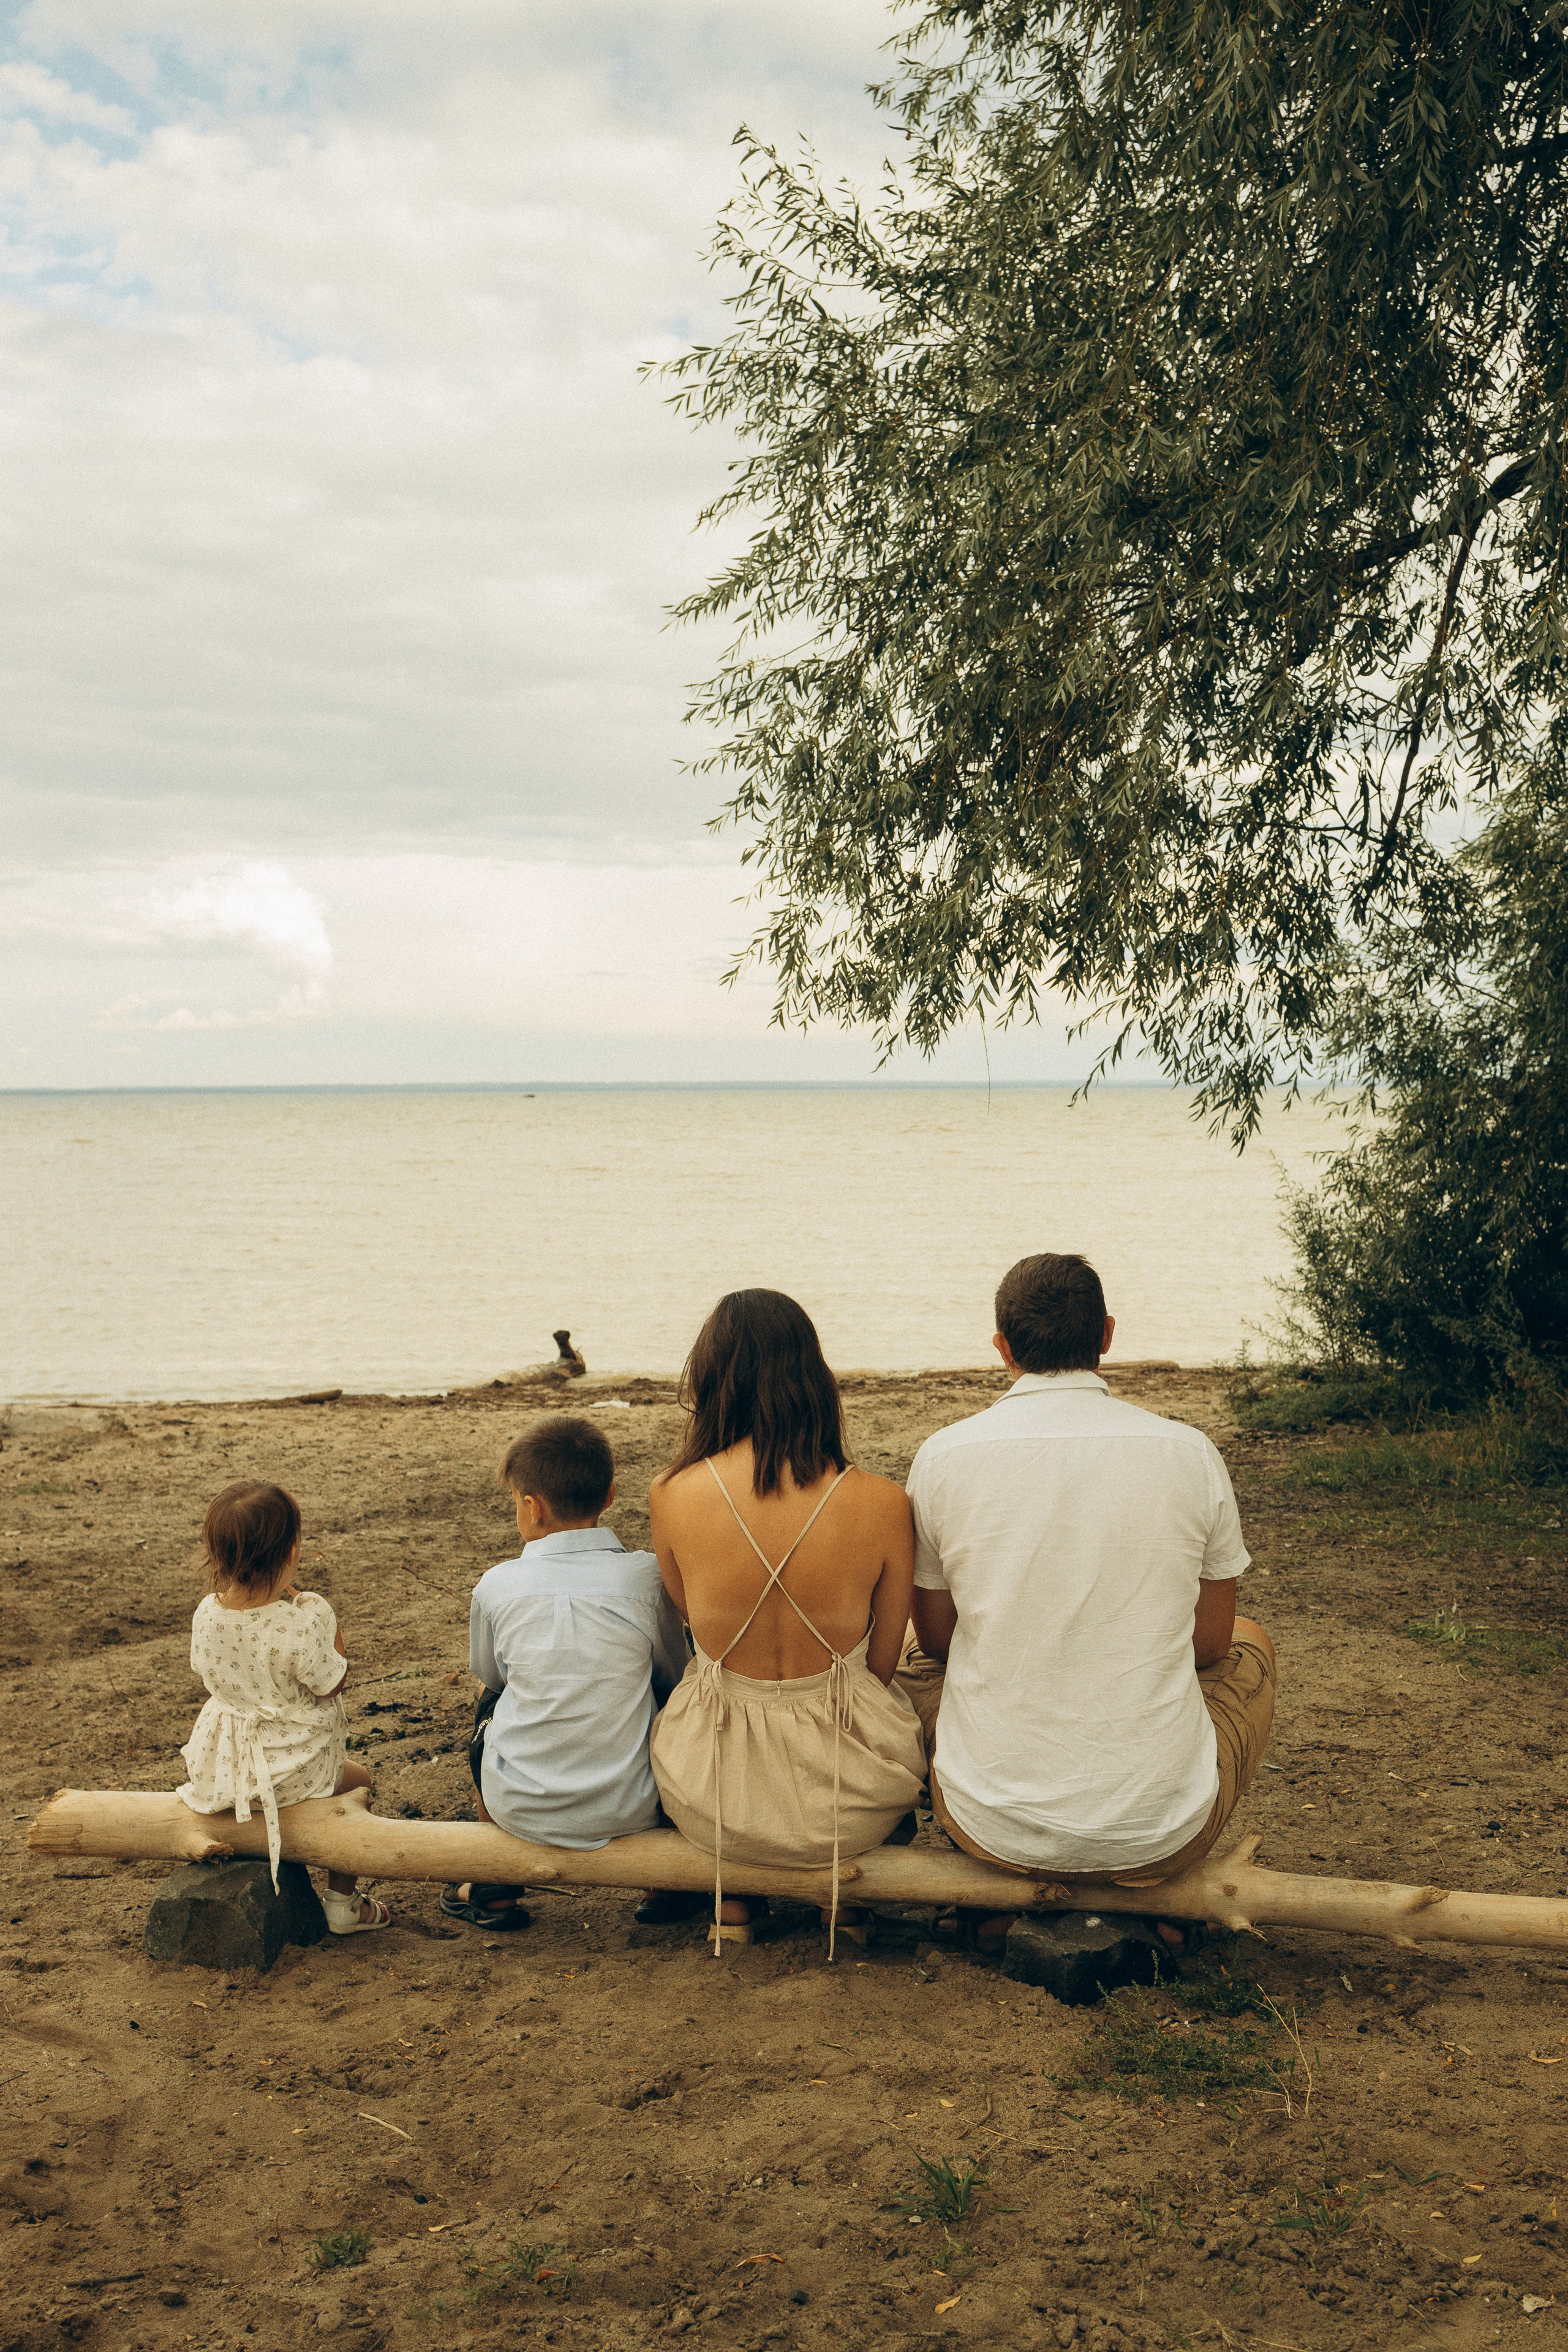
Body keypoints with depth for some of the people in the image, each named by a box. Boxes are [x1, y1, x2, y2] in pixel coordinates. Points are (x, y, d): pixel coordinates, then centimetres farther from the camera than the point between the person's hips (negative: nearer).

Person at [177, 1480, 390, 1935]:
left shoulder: (207, 1614, -11)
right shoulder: (302, 1622, -28)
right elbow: (331, 1685, -15)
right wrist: (327, 1620, -6)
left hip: (220, 1763, 6)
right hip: (294, 1767, -5)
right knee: (355, 1779, 25)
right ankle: (342, 1903, 28)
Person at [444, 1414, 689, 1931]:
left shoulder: (496, 1586, -9)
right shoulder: (647, 1577, -9)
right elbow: (674, 1677, 6)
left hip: (520, 1811, 1)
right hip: (630, 1811, 0)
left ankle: (494, 1888, 39)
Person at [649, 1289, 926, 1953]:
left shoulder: (672, 1495, -15)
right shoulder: (882, 1504, -16)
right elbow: (882, 1663, 0)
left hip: (713, 1798, 1)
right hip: (849, 1798, 0)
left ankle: (732, 1900, 41)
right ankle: (845, 1895, 42)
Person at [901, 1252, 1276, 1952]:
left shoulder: (942, 1457, -7)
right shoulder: (1189, 1453, -6)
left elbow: (936, 1637, 7)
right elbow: (1210, 1643, 6)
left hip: (997, 1828, 1)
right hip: (1163, 1828, 0)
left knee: (910, 1657, 32)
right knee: (1251, 1644, 30)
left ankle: (997, 1899, 29)